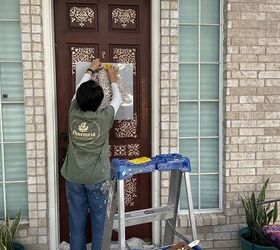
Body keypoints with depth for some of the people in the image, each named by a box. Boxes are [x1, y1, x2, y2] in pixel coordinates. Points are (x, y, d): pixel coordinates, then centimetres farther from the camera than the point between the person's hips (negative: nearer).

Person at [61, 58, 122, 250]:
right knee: (98, 220, 12)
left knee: (77, 221, 13)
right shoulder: (104, 118, -14)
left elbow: (79, 90, 12)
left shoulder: (73, 113, -7)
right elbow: (117, 99, 6)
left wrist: (90, 70, 25)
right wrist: (113, 81, 22)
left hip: (74, 178, 3)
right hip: (97, 179, -3)